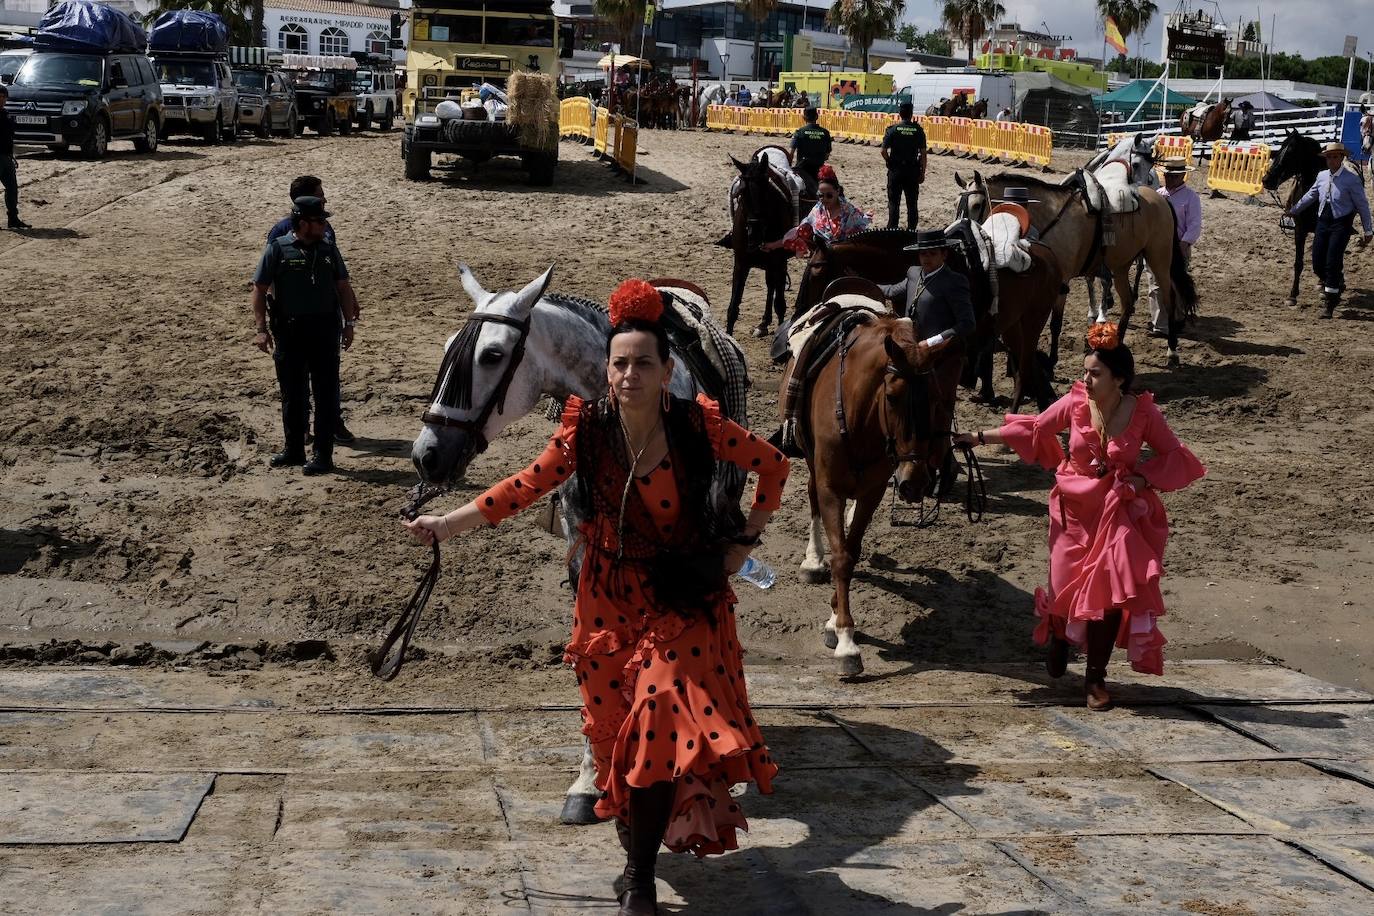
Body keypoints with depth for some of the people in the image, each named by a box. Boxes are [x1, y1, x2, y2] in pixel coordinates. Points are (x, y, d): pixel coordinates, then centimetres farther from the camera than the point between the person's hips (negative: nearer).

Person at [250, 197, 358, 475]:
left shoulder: (328, 249, 6)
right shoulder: (278, 249, -3)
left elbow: (341, 287, 15)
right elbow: (259, 290, -3)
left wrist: (349, 322, 9)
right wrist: (261, 329, -10)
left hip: (325, 330, 1)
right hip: (289, 331, -1)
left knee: (326, 394, 0)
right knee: (292, 394, 10)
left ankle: (323, 455, 6)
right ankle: (293, 450, 24)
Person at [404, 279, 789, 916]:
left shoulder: (699, 426, -14)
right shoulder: (586, 429, -10)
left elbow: (773, 465, -1)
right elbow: (528, 487, -9)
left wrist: (746, 540, 0)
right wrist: (447, 524, -16)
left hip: (684, 599, -2)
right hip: (611, 596, 2)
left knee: (662, 720, -9)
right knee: (617, 720, 11)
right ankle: (634, 826, 38)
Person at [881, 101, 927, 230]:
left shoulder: (893, 129, -6)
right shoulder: (918, 130, -2)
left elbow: (884, 151, -9)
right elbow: (923, 153, -3)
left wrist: (890, 163, 8)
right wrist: (922, 172, 4)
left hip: (896, 170, -1)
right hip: (913, 170, 1)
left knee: (894, 202, 6)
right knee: (912, 203, 8)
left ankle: (892, 229, 4)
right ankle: (911, 230, 10)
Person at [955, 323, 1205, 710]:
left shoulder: (1143, 412, -12)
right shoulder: (1075, 404, -10)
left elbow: (1173, 454, 0)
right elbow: (1032, 429, 3)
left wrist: (1144, 479, -15)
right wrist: (979, 437, 3)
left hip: (1121, 512, -1)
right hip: (1075, 510, 1)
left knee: (1110, 592, -7)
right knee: (1066, 586, 4)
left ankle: (1095, 677, 11)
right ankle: (1059, 639, 42)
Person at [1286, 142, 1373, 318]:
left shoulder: (1351, 179, -9)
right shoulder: (1322, 176, 7)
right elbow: (1310, 196, 23)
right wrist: (1293, 210, 31)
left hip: (1341, 224, -5)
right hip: (1323, 222, 6)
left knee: (1332, 263, -10)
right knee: (1317, 264, 4)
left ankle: (1330, 306, -1)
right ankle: (1336, 285, 35)